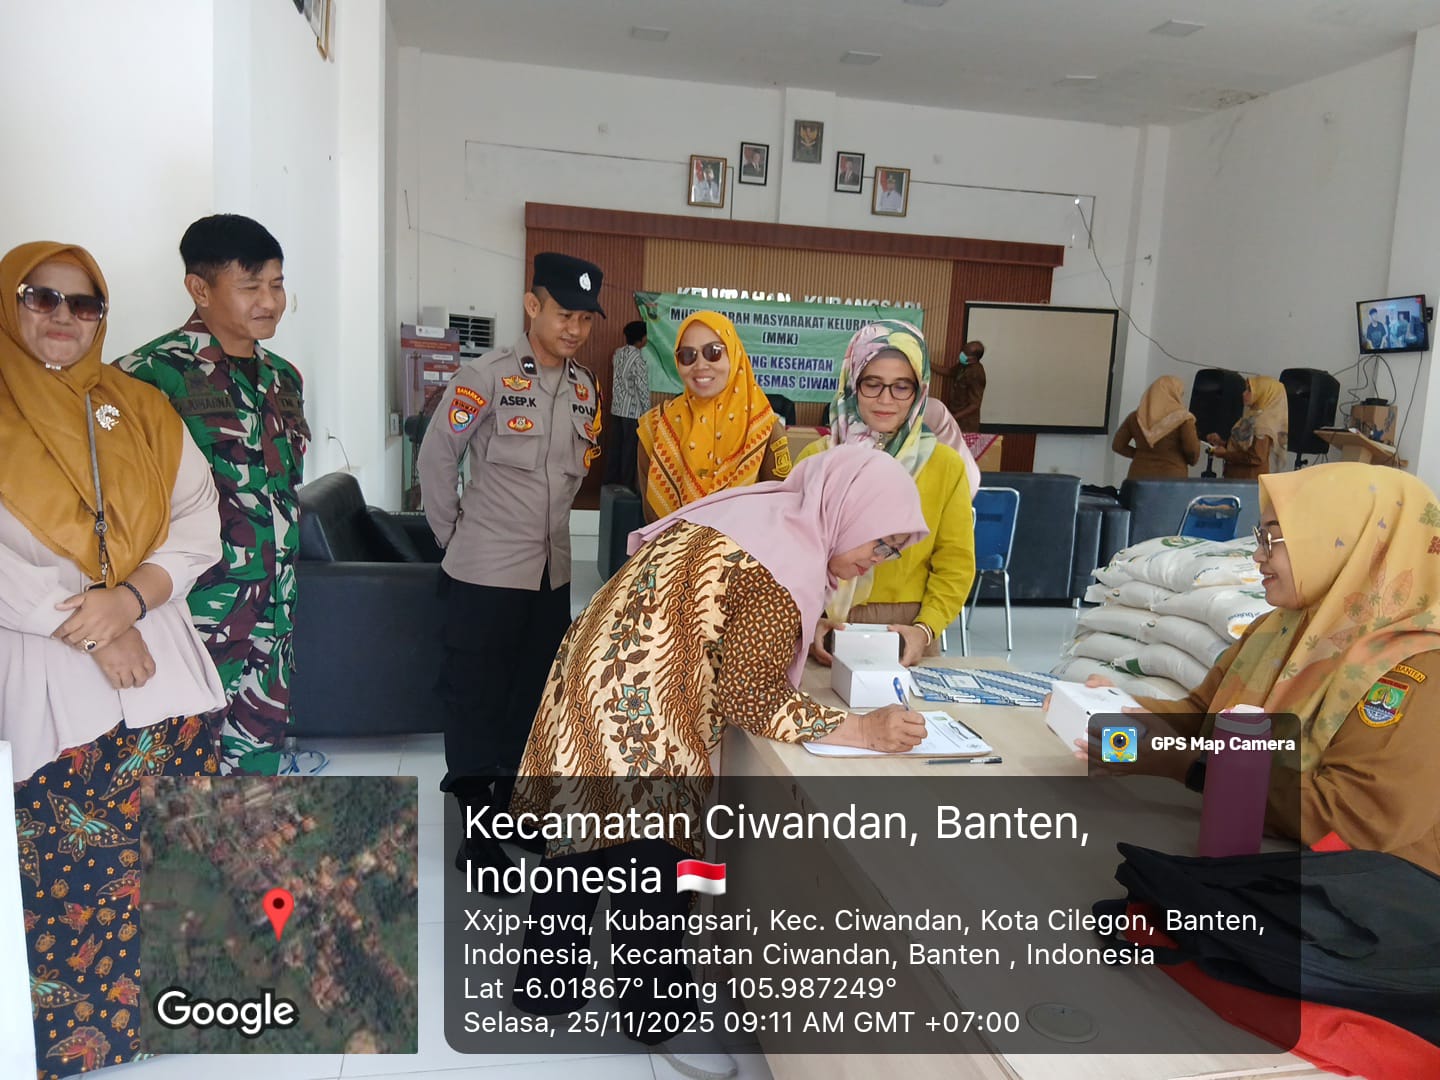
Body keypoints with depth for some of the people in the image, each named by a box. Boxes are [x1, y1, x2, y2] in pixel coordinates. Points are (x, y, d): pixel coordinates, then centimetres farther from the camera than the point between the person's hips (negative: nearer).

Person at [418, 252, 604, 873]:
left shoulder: (583, 387, 6)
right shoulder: (486, 376, -13)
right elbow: (436, 456, -8)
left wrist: (545, 519, 14)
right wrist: (452, 532, -3)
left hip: (552, 570, 7)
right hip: (486, 572, -6)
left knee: (534, 692, 17)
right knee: (477, 697, 4)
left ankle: (510, 802, 36)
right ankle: (477, 834, 16)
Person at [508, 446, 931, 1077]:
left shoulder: (757, 507, 10)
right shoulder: (788, 564, -19)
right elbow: (748, 699, -20)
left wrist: (801, 645, 16)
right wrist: (860, 729, -20)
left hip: (595, 684, 10)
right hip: (641, 720, -10)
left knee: (584, 839, 22)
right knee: (655, 866, 8)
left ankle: (546, 985, 42)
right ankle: (653, 1018, 30)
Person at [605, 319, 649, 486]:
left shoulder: (618, 353, 6)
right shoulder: (637, 358, -17)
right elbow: (642, 388, -16)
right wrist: (647, 411, -10)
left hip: (618, 407, 8)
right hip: (634, 410, -8)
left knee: (616, 446, 13)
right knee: (630, 448, 2)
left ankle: (610, 482, 19)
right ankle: (624, 484, 9)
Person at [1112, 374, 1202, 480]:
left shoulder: (1135, 417, 7)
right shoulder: (1182, 417, -4)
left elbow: (1117, 445, 7)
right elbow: (1192, 450, -8)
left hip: (1139, 476, 4)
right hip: (1172, 477, -3)